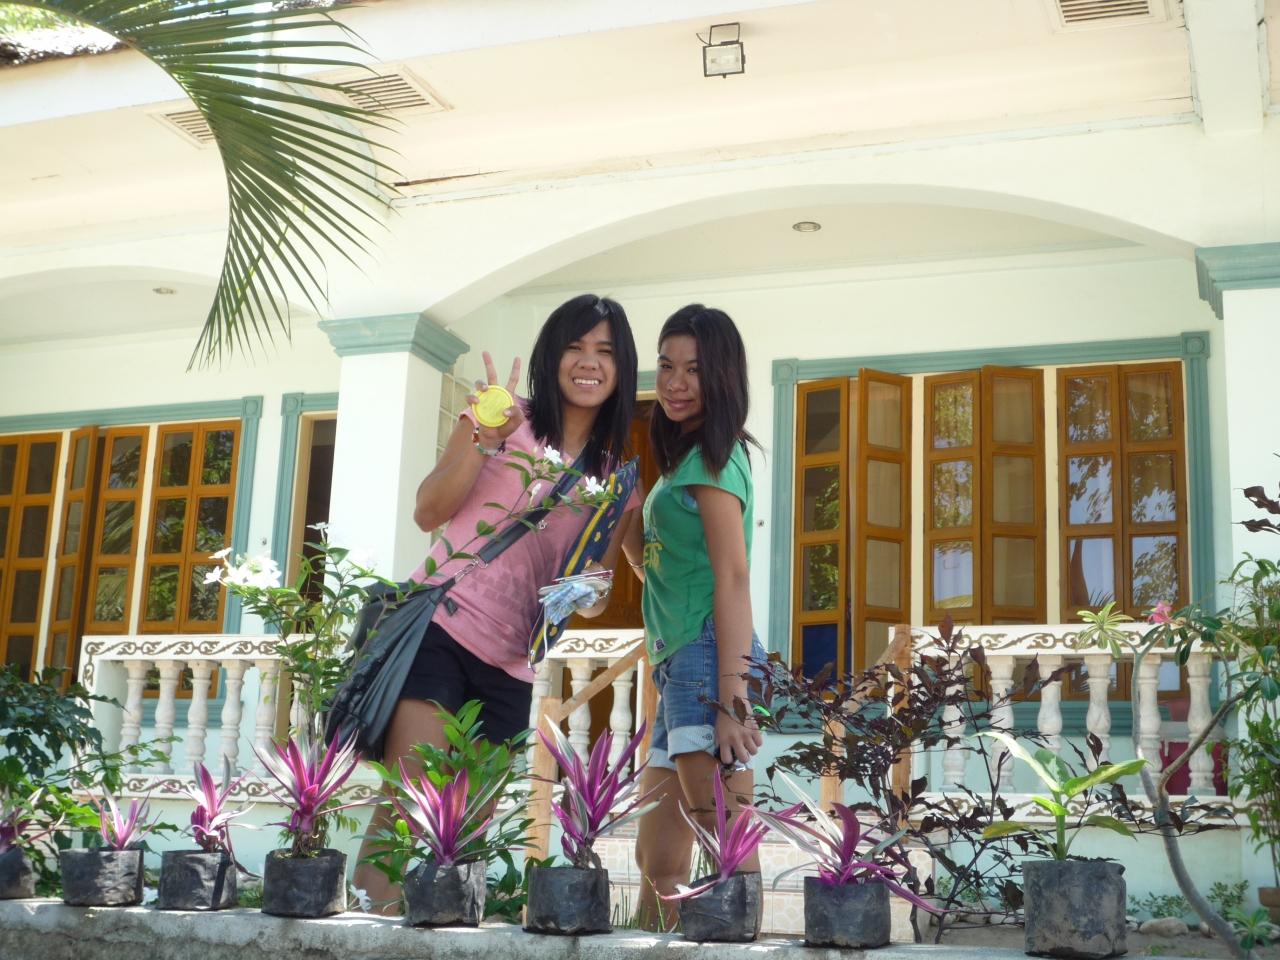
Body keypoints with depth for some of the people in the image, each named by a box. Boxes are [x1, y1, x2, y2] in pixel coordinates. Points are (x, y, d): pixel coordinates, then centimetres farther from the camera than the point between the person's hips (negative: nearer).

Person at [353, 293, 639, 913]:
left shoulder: (614, 476, 14)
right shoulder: (508, 419, 3)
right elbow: (428, 513, -6)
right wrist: (484, 439, -18)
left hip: (510, 665, 4)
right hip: (440, 627, -4)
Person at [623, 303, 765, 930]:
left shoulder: (712, 457, -6)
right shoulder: (684, 460, 23)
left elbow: (732, 579, -14)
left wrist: (731, 696, -21)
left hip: (707, 657, -10)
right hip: (678, 666, 10)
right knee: (657, 863, 11)